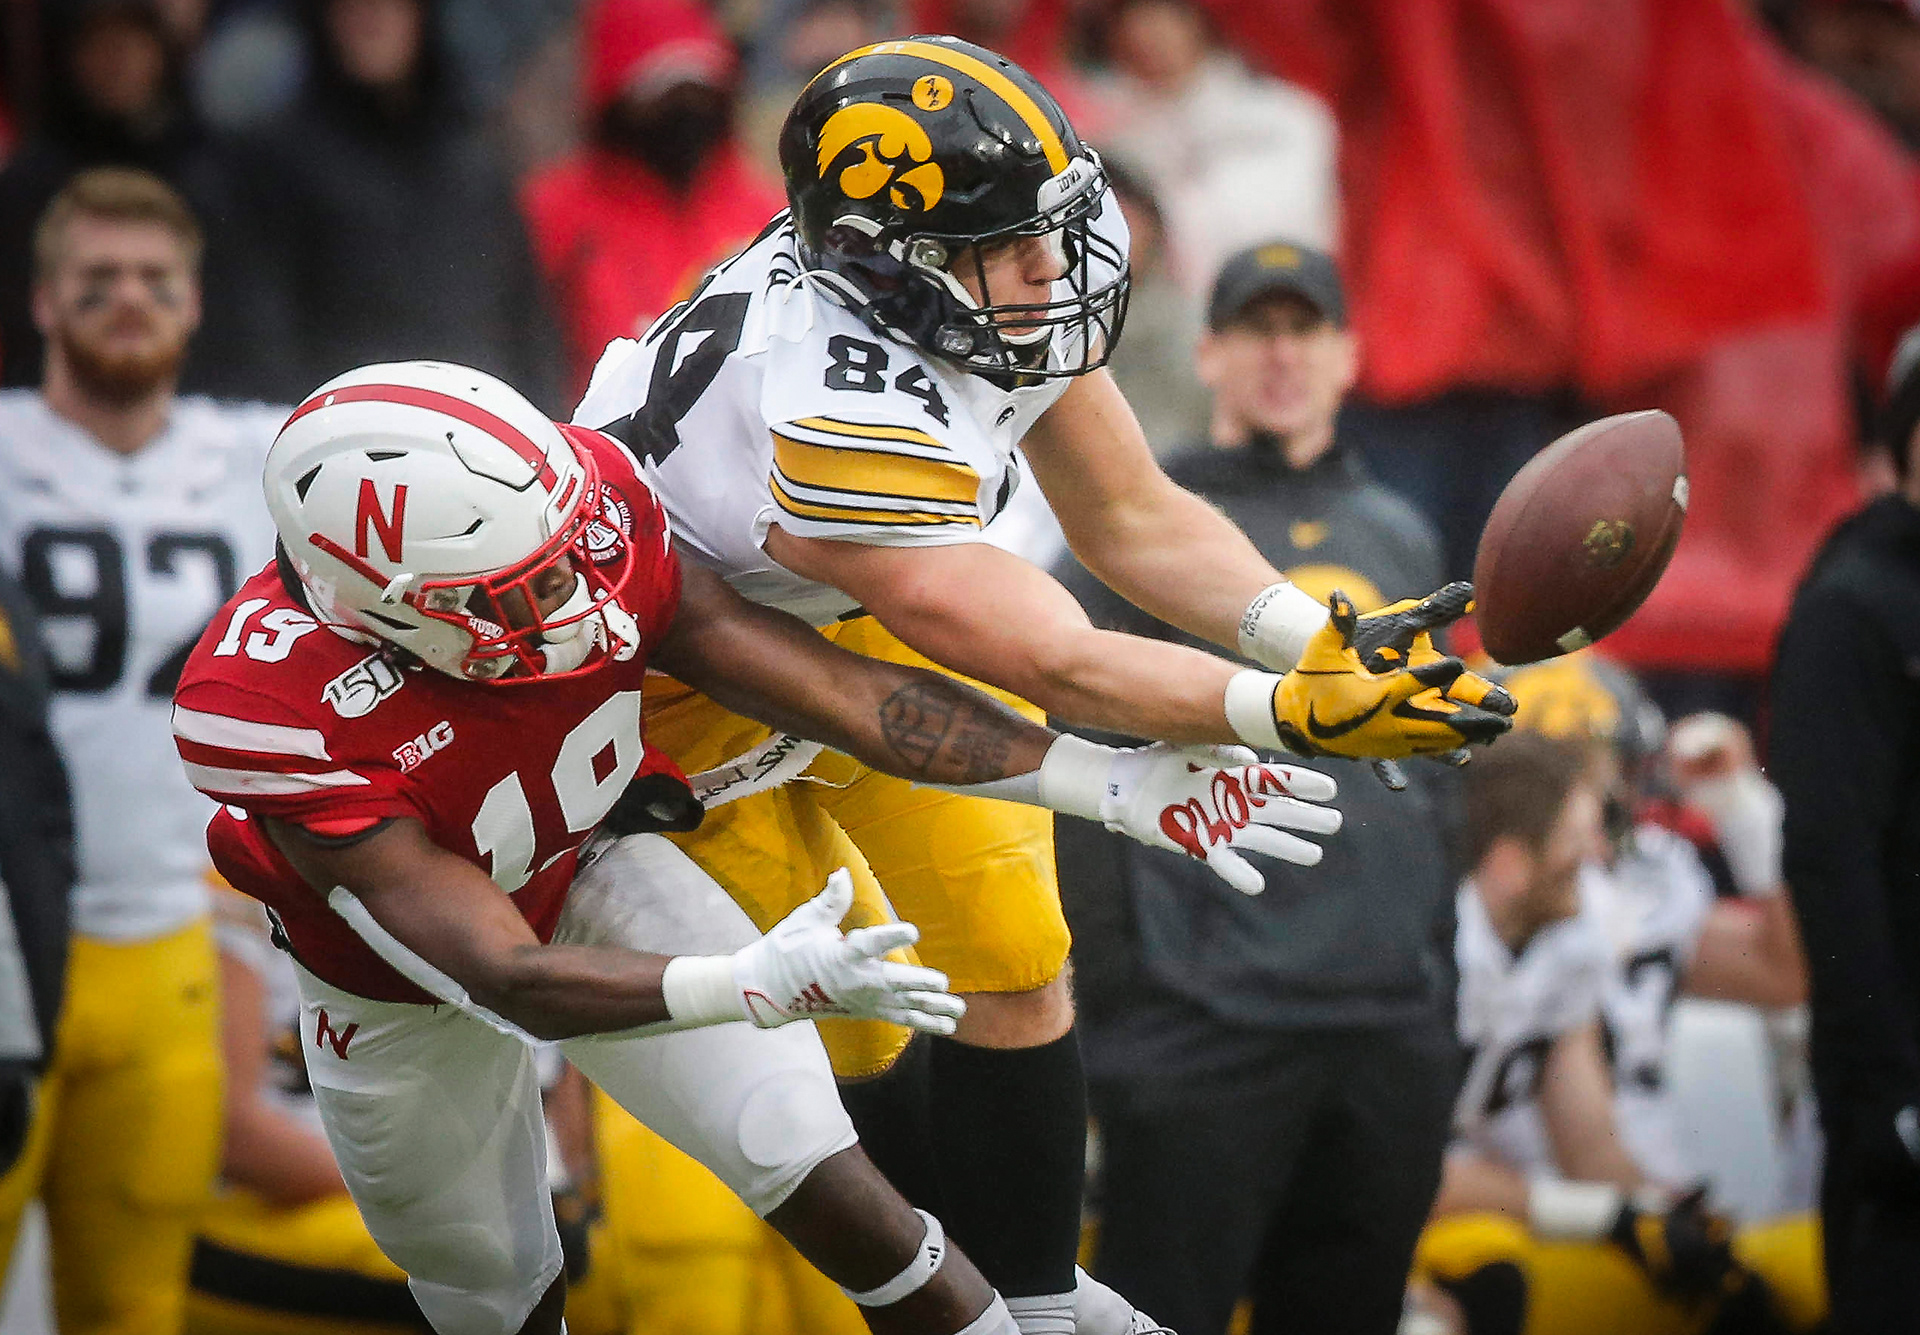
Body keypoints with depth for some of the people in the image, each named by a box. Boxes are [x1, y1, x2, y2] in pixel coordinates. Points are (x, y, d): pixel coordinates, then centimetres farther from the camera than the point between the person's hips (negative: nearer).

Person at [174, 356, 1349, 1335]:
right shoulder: (274, 714, -39)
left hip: (594, 870, 2)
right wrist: (753, 988, -52)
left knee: (834, 1195, -12)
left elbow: (843, 693, -23)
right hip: (412, 984, -2)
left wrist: (1111, 783, -26)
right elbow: (507, 979, -38)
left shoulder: (592, 522, -29)